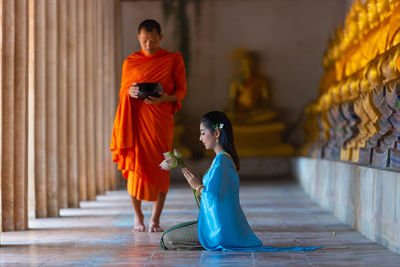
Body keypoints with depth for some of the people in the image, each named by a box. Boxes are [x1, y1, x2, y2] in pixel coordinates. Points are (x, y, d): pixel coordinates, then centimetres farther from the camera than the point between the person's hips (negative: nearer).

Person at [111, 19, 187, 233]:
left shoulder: (173, 59, 5)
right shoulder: (130, 62, 10)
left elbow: (181, 90, 5)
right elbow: (122, 92, 14)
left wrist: (164, 98, -15)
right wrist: (130, 92, -10)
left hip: (160, 120, -1)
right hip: (136, 120, 1)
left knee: (160, 167, -3)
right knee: (135, 165, -2)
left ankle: (155, 219, 6)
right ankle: (137, 217, 13)